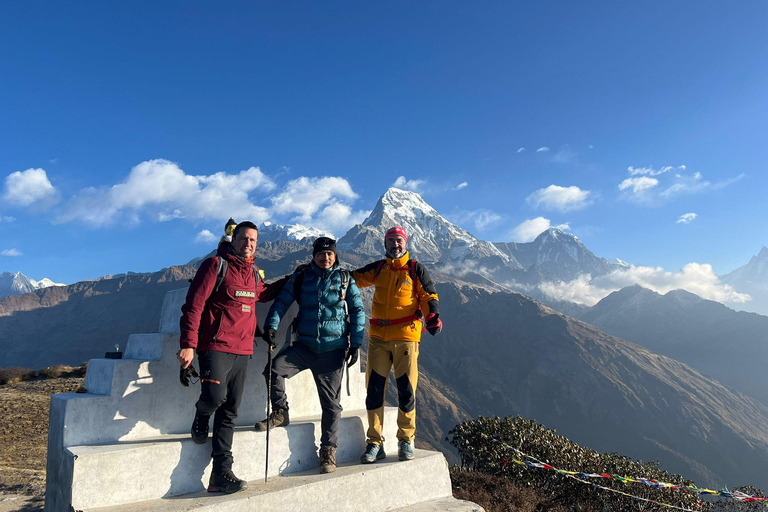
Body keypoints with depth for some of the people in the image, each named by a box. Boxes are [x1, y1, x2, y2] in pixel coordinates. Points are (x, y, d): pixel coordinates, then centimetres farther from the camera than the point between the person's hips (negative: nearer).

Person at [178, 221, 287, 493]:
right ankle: (201, 418, 16)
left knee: (230, 411, 5)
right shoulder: (216, 265, -5)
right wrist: (188, 344, -17)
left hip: (242, 350, 6)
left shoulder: (254, 272, 15)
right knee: (215, 396, -22)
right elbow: (193, 305, -10)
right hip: (216, 346, -6)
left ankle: (221, 472, 9)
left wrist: (290, 281, 31)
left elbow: (262, 293, 37)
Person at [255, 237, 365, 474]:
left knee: (331, 402, 2)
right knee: (274, 368, -22)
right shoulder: (301, 276, 8)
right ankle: (280, 413, 2)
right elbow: (282, 301, 6)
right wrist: (271, 324, -12)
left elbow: (357, 310, 8)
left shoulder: (345, 279, 6)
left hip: (333, 349, -1)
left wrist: (355, 343, 1)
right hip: (304, 345, 1)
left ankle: (328, 450, 18)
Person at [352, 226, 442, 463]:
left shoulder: (415, 269, 6)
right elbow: (354, 279, 17)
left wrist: (433, 316, -15)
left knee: (406, 389, -2)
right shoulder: (378, 269, 14)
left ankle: (406, 440, 16)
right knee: (374, 388, 0)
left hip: (405, 337, -2)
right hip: (378, 337, 3)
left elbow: (429, 296, 3)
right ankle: (375, 443, 11)